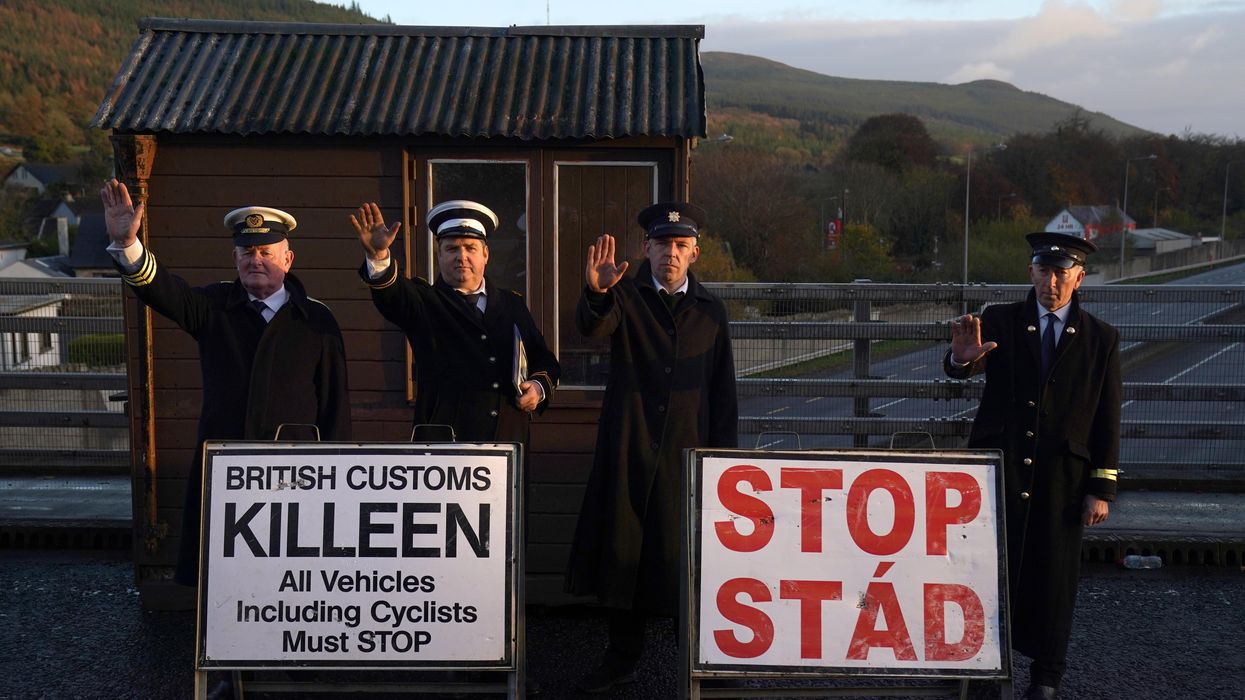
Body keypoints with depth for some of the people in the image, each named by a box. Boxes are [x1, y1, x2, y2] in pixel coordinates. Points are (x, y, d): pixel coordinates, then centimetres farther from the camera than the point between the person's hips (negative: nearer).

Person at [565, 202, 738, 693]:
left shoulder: (710, 311, 8)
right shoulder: (625, 296, 2)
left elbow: (723, 394, 10)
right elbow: (593, 325, -22)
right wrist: (596, 293, -44)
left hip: (687, 453, 1)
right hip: (627, 451, -1)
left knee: (685, 559, 4)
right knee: (623, 551, 7)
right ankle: (622, 658, 23)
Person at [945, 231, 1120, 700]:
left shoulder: (1101, 339, 4)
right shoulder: (1000, 321, 2)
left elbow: (1108, 421, 4)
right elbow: (961, 372, -14)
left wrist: (1102, 489, 0)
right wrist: (962, 358, -39)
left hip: (1062, 478, 1)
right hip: (998, 467, 0)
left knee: (1052, 576, 9)